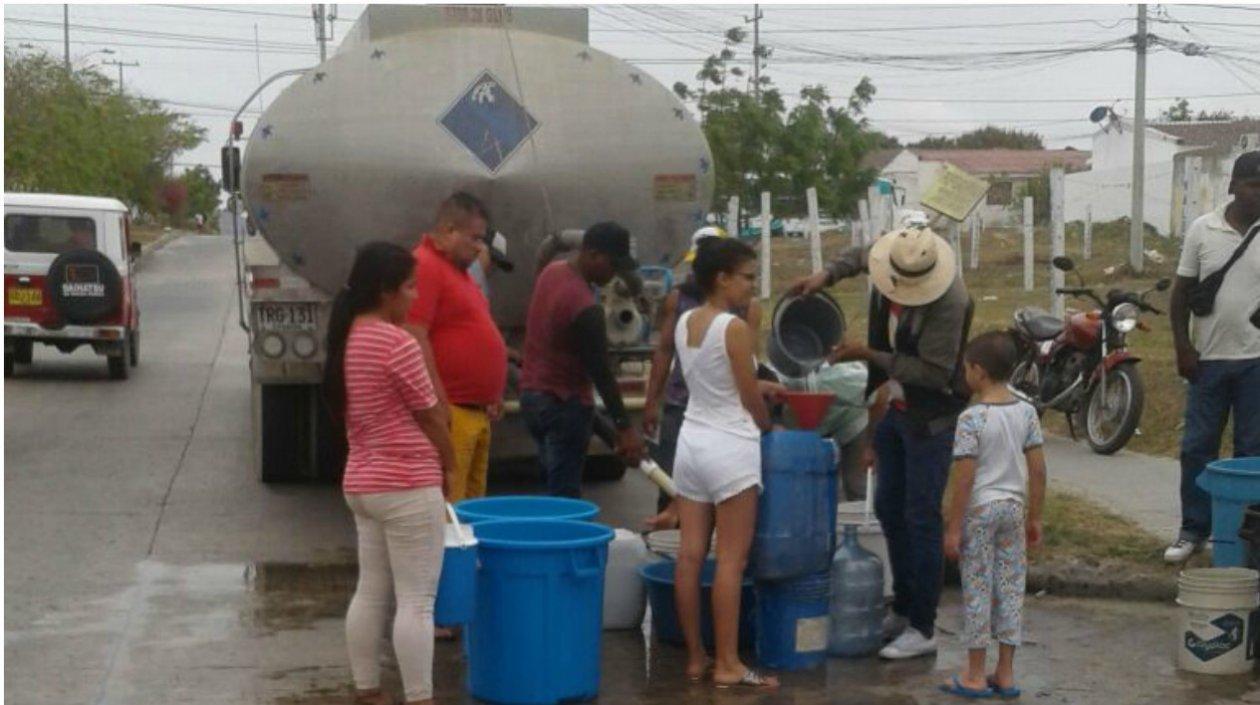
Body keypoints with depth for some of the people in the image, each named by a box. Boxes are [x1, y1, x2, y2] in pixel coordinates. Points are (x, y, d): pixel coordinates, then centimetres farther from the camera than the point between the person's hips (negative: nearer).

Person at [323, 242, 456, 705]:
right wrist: (449, 464, 7)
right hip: (406, 488, -9)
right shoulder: (397, 343, -19)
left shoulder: (347, 340, 8)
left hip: (362, 484, 9)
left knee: (371, 592, 14)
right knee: (416, 601, -4)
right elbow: (429, 416, -11)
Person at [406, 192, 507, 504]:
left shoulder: (457, 270, 20)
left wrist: (493, 395, 22)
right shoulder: (424, 267, -12)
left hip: (477, 412, 10)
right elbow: (415, 338, -20)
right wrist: (438, 403, -23)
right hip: (450, 412, -10)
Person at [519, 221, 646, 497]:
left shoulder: (551, 272, 3)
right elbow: (600, 372, -22)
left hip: (532, 392, 9)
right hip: (564, 402, -9)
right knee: (565, 494, -5)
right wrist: (625, 428, -17)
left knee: (553, 483, 14)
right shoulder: (585, 307, -25)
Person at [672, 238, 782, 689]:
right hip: (730, 448, -8)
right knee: (731, 559, -4)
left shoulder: (684, 322, 7)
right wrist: (770, 428, 10)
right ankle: (727, 665, -2)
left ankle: (695, 657, 13)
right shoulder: (735, 328, -15)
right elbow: (750, 399, -9)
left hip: (692, 441, 8)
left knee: (690, 555, 7)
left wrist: (760, 386, 25)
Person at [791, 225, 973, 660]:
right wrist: (827, 275, 0)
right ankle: (903, 610, 29)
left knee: (921, 521, -5)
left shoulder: (949, 303, -28)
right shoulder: (893, 262, -6)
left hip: (930, 420, -9)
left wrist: (868, 356, -23)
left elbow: (933, 372, -27)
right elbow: (861, 254, 18)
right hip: (895, 410, 9)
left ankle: (923, 629, 3)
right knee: (888, 510, 16)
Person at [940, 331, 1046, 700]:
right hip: (1014, 507, 5)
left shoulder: (971, 418, -16)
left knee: (977, 590, 3)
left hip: (979, 509, -5)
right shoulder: (1026, 413, 0)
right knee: (1011, 589, 11)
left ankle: (975, 676, 10)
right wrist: (1034, 518, 12)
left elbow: (964, 478, -16)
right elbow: (1038, 470, 2)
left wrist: (953, 528, -10)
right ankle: (1005, 674, 17)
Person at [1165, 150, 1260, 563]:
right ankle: (1194, 530, 15)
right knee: (1197, 446, 5)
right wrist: (1183, 348, -1)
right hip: (1208, 358, 1)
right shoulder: (1203, 230, 2)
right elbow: (1182, 292, 6)